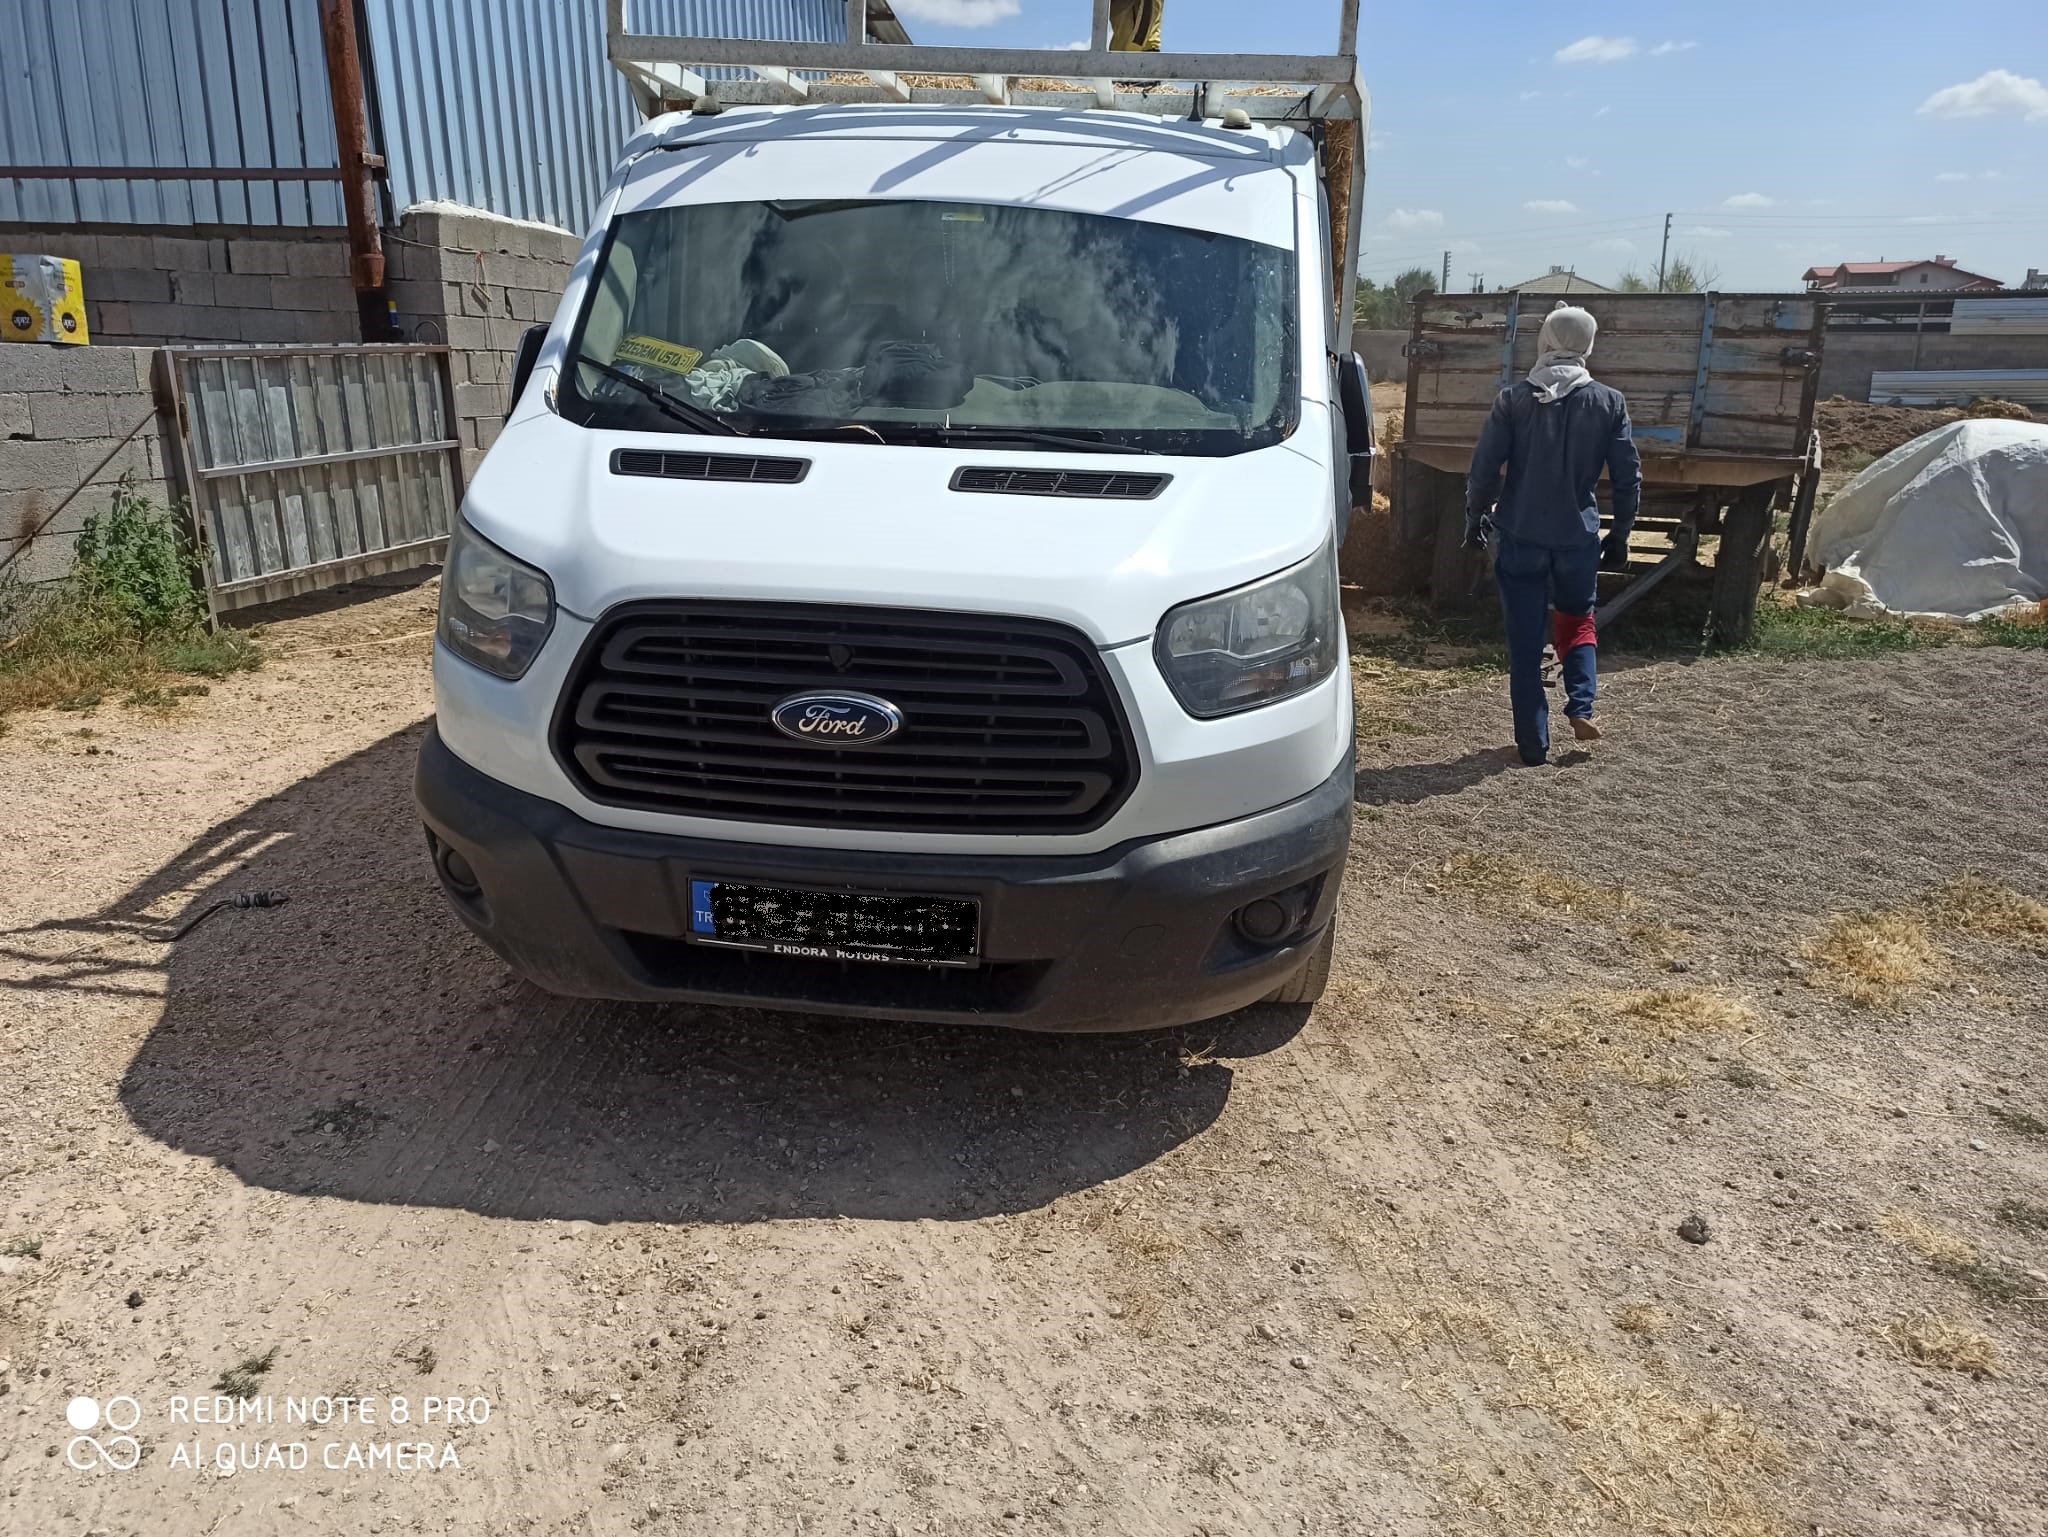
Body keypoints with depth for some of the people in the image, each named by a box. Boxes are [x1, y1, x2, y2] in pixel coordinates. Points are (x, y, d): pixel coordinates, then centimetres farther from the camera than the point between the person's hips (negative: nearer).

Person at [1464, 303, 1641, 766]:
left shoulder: (1514, 398, -4)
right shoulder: (1609, 403, 0)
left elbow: (1484, 467, -6)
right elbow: (1628, 476, 3)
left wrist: (1476, 517, 9)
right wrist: (1620, 534, 13)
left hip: (1520, 537, -1)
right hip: (1578, 537, 1)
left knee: (1525, 641, 5)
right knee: (1577, 622, 24)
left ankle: (1533, 744, 7)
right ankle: (1581, 707, 7)